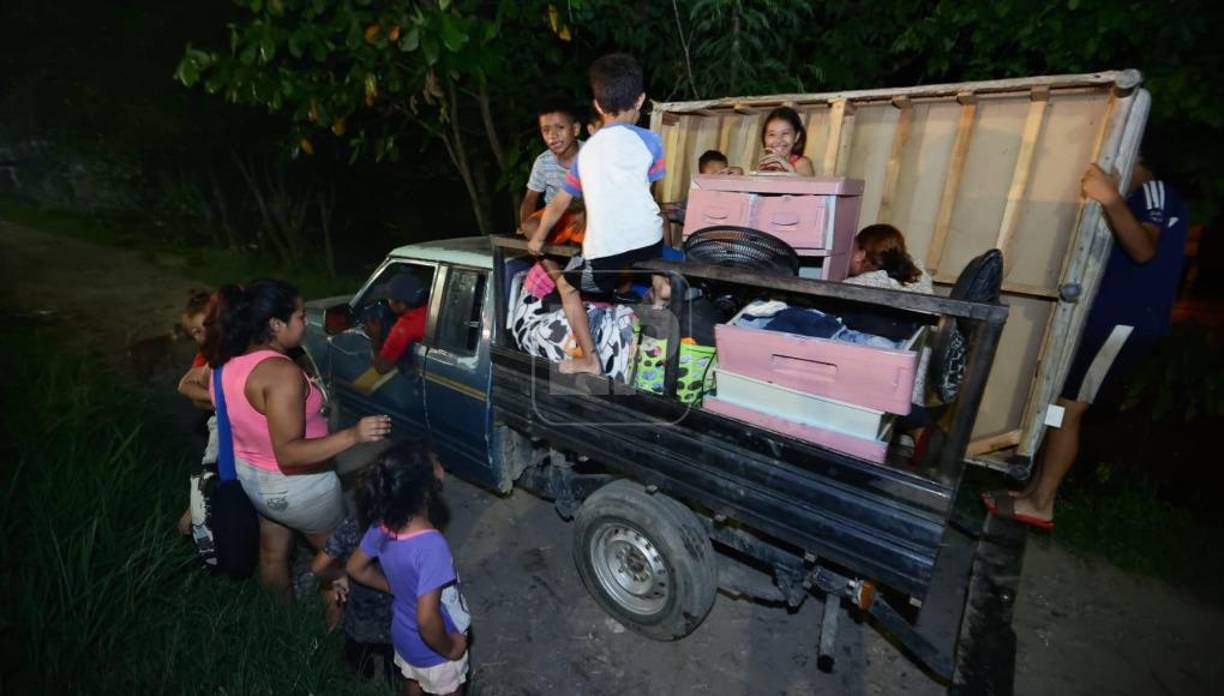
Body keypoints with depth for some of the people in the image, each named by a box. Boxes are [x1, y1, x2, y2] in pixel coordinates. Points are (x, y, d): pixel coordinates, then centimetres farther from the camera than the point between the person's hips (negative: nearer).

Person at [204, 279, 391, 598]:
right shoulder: (281, 372, -33)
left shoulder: (228, 362, -6)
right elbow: (288, 453, -35)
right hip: (296, 488, -8)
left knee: (273, 553, 28)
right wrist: (353, 435, -44)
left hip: (250, 476, 8)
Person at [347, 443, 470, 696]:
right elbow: (427, 620, -38)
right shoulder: (431, 545, -41)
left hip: (404, 636, 6)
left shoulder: (382, 526, -19)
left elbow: (355, 568, 0)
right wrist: (449, 649, -19)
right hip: (432, 650, -5)